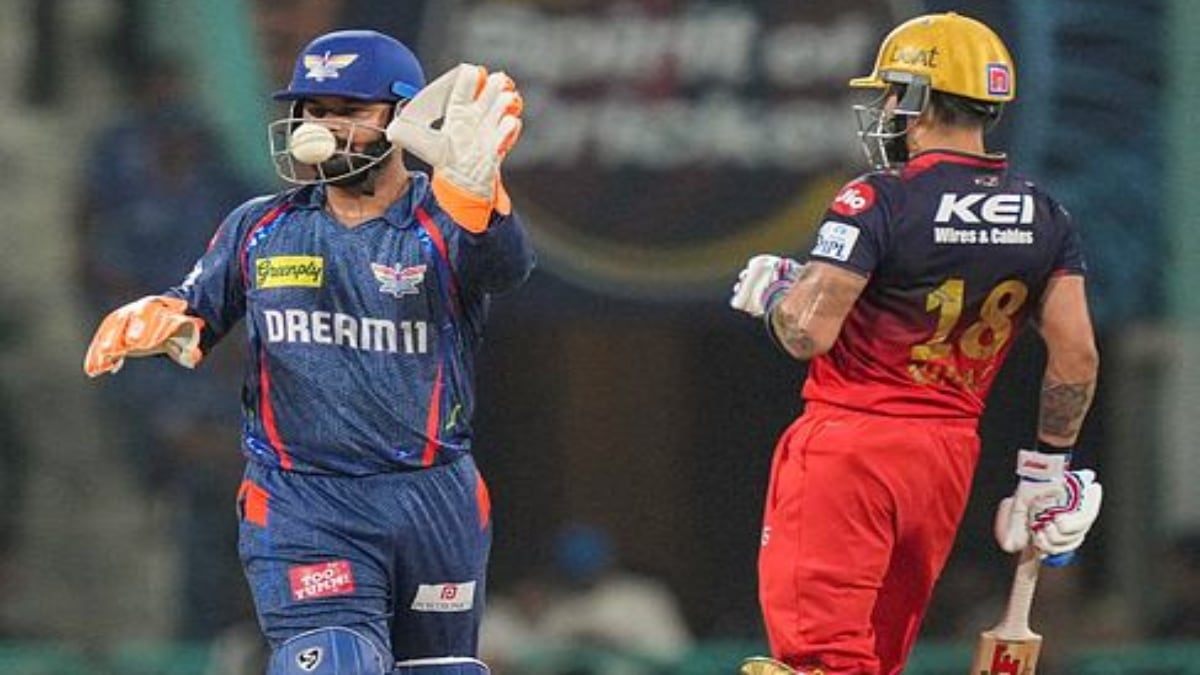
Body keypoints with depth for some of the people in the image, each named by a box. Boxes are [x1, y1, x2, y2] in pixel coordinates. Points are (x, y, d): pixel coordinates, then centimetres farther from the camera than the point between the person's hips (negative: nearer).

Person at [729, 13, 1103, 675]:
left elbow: (808, 333, -18)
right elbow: (1076, 358, 3)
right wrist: (1047, 468, 13)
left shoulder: (878, 202, -14)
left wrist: (775, 289, 4)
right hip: (949, 457, 6)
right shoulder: (1044, 217, 3)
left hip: (850, 446, -6)